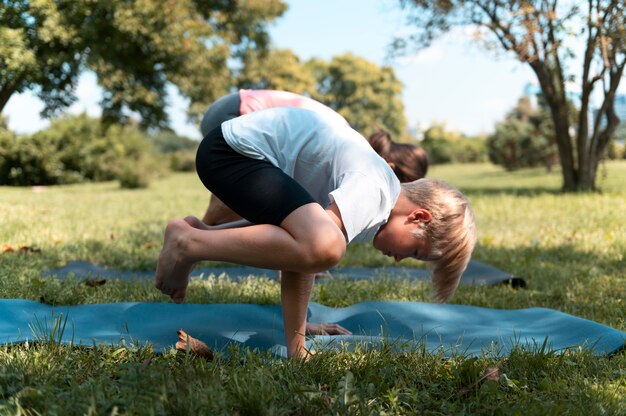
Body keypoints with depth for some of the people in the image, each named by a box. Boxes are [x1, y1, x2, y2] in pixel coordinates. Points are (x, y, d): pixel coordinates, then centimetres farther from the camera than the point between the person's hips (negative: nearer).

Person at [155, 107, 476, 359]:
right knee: (325, 247, -28)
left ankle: (197, 234, 16)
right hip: (234, 149, -11)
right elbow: (317, 248, -25)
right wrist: (296, 345, -14)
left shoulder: (373, 186, 14)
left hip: (232, 151, 11)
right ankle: (188, 244, -16)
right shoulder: (375, 190, -16)